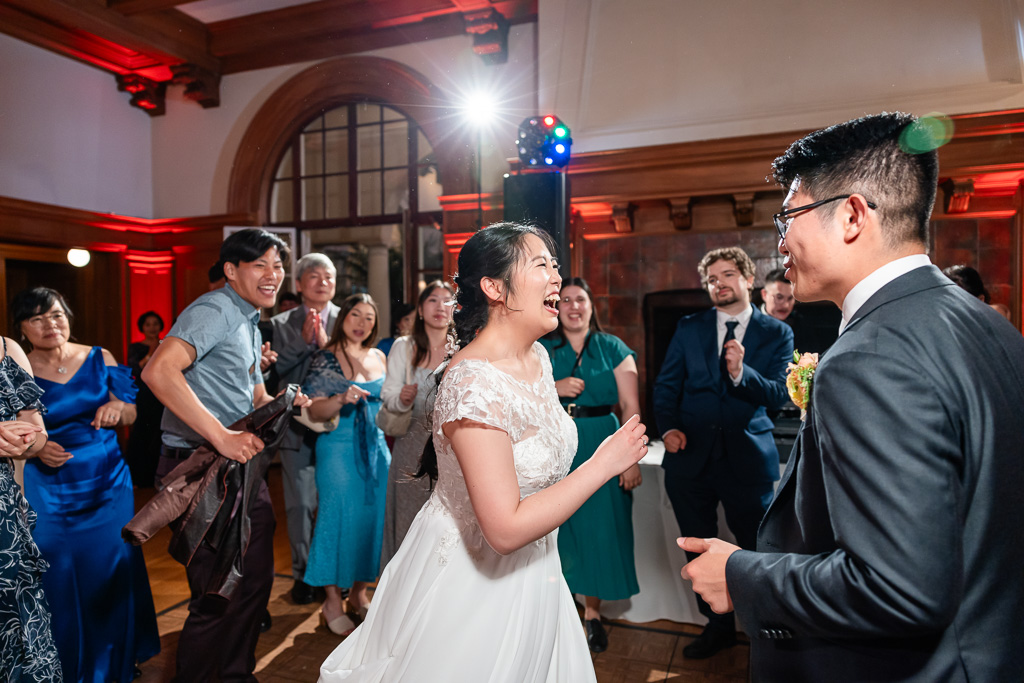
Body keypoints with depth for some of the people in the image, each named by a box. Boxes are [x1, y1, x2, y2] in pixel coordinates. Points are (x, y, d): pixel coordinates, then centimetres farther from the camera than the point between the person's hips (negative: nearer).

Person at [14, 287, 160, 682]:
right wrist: (35, 448, -17)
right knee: (59, 577, 6)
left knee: (114, 570, 10)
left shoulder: (99, 359, 0)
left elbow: (131, 415, 4)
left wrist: (118, 406, -17)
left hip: (109, 485, 2)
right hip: (49, 492, -2)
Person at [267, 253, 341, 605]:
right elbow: (279, 371, -5)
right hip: (298, 428, 0)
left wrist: (326, 342, -18)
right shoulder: (281, 324, 5)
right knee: (300, 504, 7)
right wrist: (303, 340, -15)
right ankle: (303, 573, 24)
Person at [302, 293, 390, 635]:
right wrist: (342, 399, -26)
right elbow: (314, 411, -10)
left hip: (376, 446, 5)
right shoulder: (326, 358, -4)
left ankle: (359, 594, 22)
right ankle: (333, 601, 12)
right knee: (339, 517, -4)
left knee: (374, 516, 6)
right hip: (339, 448, -5)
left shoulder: (379, 357, 11)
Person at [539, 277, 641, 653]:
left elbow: (631, 407, -2)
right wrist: (553, 388, -15)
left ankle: (592, 612, 22)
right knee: (555, 530, 5)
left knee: (598, 529, 5)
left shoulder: (613, 349, 3)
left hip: (600, 449, 0)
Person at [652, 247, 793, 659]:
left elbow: (779, 395, -8)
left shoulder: (776, 334, 2)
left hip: (747, 458, -2)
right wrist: (668, 427, -9)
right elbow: (666, 385, 6)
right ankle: (718, 626, 35)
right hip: (690, 455, 3)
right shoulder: (689, 329, 7)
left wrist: (741, 373, -25)